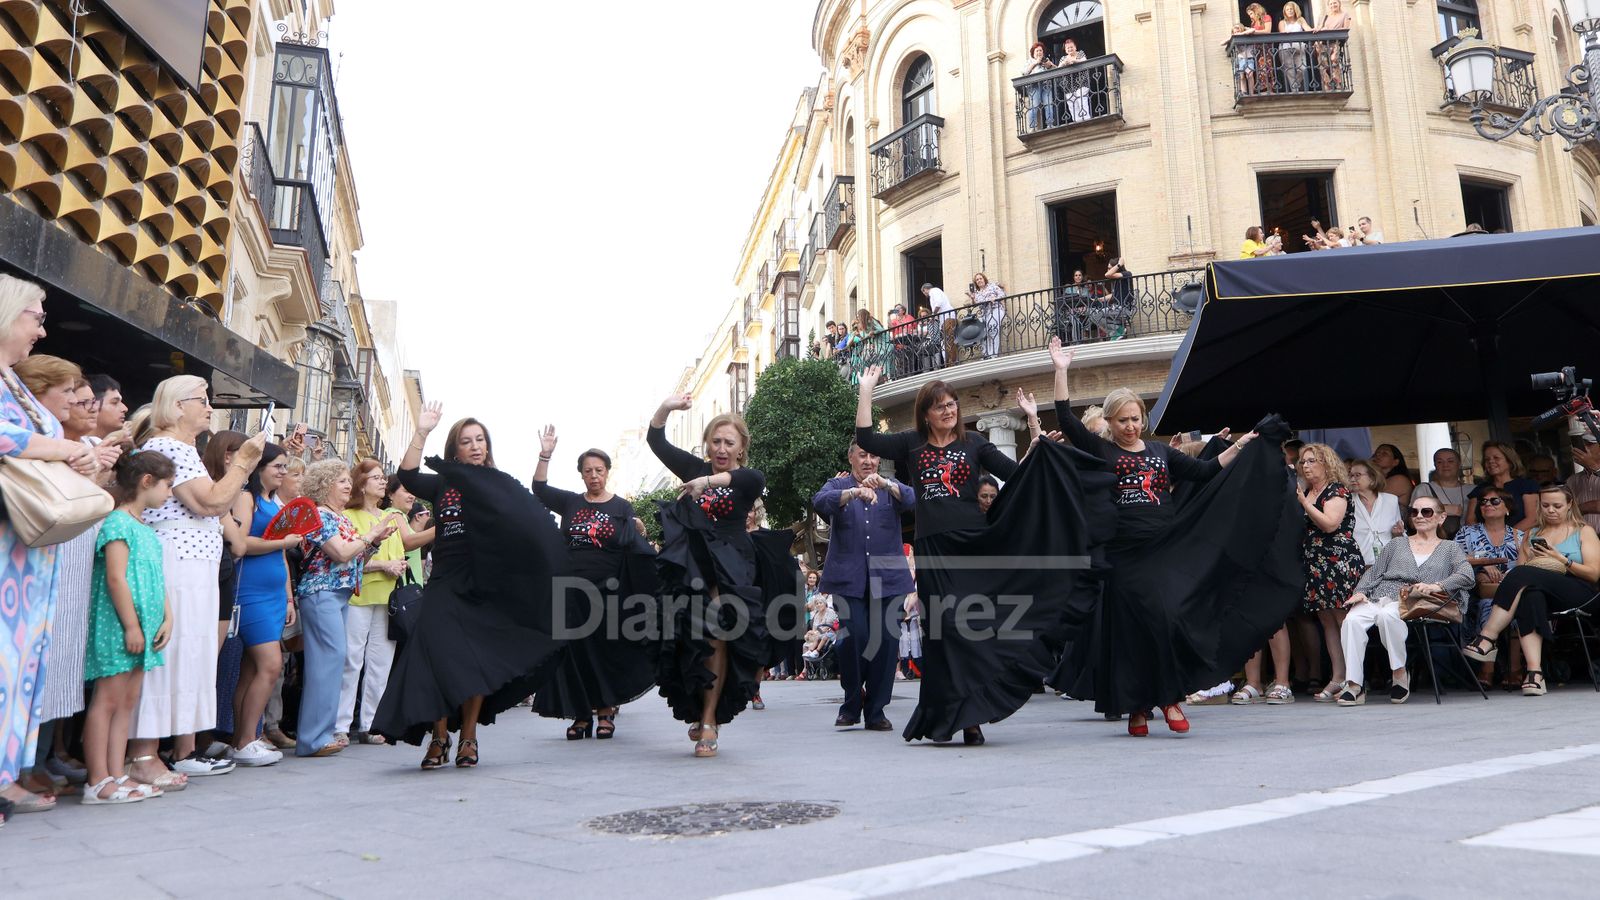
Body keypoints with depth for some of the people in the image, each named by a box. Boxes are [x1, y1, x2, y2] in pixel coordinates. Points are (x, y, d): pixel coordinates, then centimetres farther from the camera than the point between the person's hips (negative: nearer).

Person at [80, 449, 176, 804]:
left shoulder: (146, 530, 17)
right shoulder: (118, 523, -11)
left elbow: (157, 581, 18)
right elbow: (116, 578, -18)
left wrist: (167, 618, 7)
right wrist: (131, 625, -18)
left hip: (141, 629, 10)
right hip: (118, 628, -10)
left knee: (127, 703, 10)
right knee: (107, 701, -5)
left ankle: (116, 776, 14)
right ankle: (98, 783, 0)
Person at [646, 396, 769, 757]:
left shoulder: (748, 482, 2)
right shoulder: (695, 469, 12)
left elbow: (754, 477, -24)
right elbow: (656, 440, 9)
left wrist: (709, 482, -39)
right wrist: (666, 407, -9)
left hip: (729, 572, -3)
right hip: (690, 570, 3)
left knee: (717, 639, -8)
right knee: (690, 641, 2)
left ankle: (709, 719, -2)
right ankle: (702, 714, 20)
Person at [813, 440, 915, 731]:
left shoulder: (892, 487, 16)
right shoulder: (839, 485, 11)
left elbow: (914, 500, -6)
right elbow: (819, 502, -12)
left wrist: (885, 484, -24)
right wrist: (854, 492, -29)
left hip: (887, 577, 2)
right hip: (850, 577, -1)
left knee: (887, 639, -3)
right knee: (854, 636, -11)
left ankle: (876, 710, 9)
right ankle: (851, 705, 11)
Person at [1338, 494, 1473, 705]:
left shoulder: (1450, 548, 23)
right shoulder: (1396, 545, 31)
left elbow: (1466, 575, 4)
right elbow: (1373, 573, 22)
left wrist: (1437, 586, -14)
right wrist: (1360, 592, 1)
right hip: (1378, 598, 3)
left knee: (1386, 614, -40)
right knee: (1352, 619, -33)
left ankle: (1400, 675, -24)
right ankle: (1354, 685, -34)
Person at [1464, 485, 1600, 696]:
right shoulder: (1531, 533, 27)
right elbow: (1520, 568, 18)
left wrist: (1561, 560, -7)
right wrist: (1534, 562, -4)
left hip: (1577, 592, -2)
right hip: (1539, 591, 3)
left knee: (1524, 576, -34)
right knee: (1530, 595, -38)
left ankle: (1487, 639, -43)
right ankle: (1534, 671, -49)